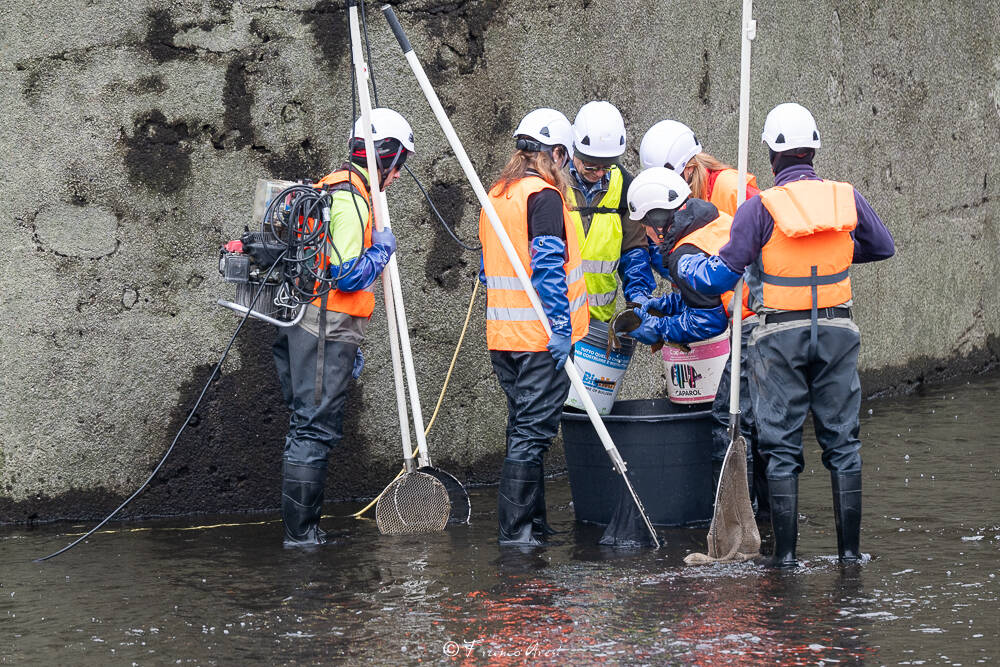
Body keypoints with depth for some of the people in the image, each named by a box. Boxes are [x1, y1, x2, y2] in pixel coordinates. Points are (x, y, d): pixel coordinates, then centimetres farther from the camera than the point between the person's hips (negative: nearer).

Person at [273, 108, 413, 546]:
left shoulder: (334, 189, 21)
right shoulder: (349, 197, -13)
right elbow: (349, 276, -21)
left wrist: (349, 345, 26)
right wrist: (382, 248, -2)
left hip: (305, 326, 11)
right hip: (327, 330, -11)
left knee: (309, 428, 13)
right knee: (315, 431, -8)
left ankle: (304, 530, 17)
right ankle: (300, 535, -8)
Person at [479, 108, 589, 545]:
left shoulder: (496, 195, 16)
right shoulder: (544, 196, -12)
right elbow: (548, 266, -20)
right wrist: (560, 327, -20)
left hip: (503, 336, 9)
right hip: (540, 338, -9)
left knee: (524, 427, 16)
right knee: (532, 432, -6)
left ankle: (532, 524, 21)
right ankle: (515, 529, -8)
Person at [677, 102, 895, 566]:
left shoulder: (761, 208, -12)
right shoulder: (847, 198, -2)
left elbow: (720, 276, -9)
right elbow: (882, 247, 14)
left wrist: (682, 262, 9)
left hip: (780, 336, -3)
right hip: (837, 329, 3)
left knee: (781, 446, 5)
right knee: (841, 441, 11)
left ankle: (785, 552, 5)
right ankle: (849, 548, 12)